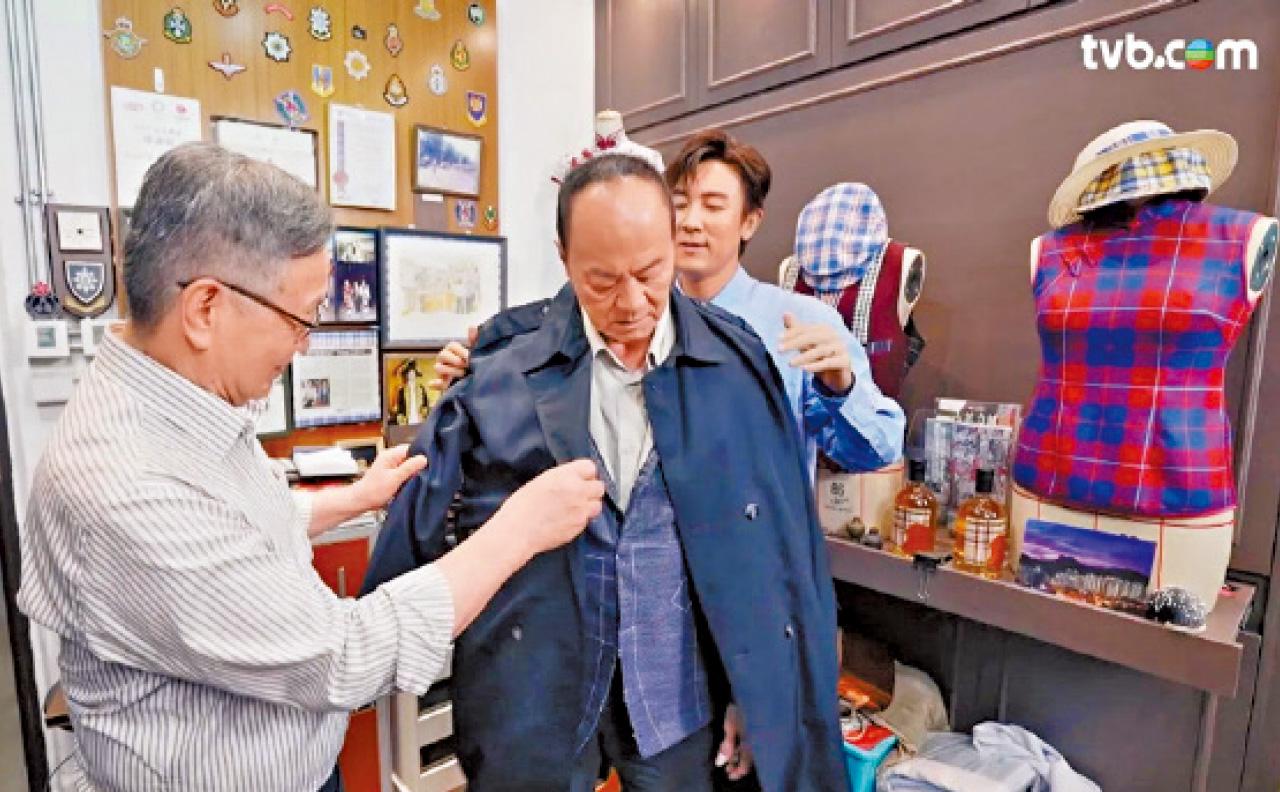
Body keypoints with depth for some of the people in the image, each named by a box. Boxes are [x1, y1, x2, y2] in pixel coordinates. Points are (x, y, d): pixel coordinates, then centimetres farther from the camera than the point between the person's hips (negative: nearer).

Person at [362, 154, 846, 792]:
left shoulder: (737, 363, -7)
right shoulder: (507, 363, -10)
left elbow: (771, 542, -2)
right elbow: (426, 508, -1)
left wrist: (759, 687, 1)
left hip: (679, 687, 1)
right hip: (532, 689, 0)